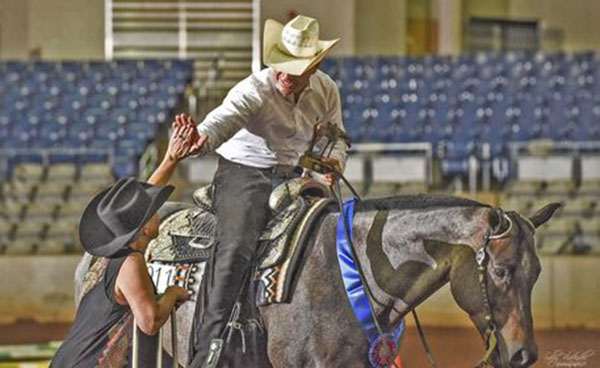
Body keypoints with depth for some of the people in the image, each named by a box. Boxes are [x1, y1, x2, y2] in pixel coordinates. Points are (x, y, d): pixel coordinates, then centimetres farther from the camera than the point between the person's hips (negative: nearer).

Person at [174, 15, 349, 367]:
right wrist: (201, 141, -60)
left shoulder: (326, 90, 0)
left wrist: (334, 163, -11)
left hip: (291, 178, 7)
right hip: (243, 174, -7)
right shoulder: (255, 90, -19)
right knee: (236, 248, -26)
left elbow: (335, 139, 13)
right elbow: (223, 120, -37)